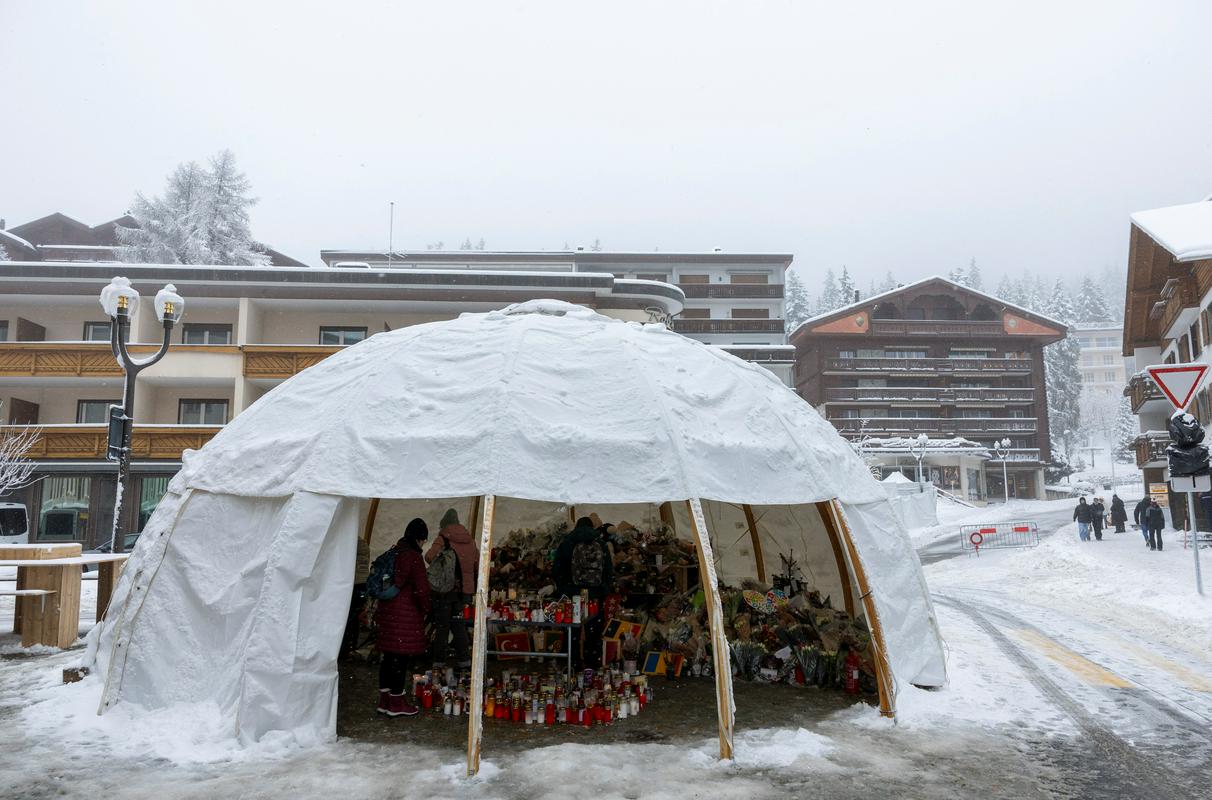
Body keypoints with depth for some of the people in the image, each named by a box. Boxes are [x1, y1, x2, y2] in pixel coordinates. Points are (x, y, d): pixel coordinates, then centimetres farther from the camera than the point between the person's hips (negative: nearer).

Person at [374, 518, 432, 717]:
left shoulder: (394, 553, 9)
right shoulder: (413, 557, -16)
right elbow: (421, 588, -20)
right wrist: (425, 610, -4)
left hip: (386, 611, 8)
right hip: (405, 614, -8)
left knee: (389, 655, 15)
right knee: (402, 657, 2)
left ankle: (384, 701, 23)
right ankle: (396, 704, 10)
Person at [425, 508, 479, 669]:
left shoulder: (443, 539, -9)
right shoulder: (470, 541, 8)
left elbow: (429, 557, -26)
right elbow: (478, 566, 12)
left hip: (444, 589, -5)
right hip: (464, 589, 5)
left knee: (442, 625, 6)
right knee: (458, 624, 16)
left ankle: (439, 660, 8)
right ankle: (464, 659, 16)